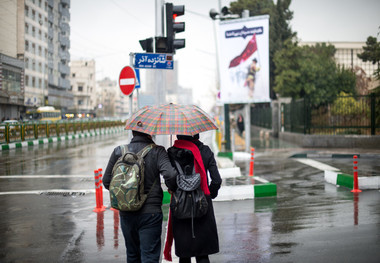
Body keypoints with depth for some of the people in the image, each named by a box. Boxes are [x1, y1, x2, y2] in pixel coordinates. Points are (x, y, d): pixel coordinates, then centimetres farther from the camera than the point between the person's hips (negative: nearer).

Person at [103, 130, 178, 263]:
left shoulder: (118, 151, 2)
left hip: (126, 213, 4)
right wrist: (173, 188, 1)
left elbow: (107, 181, 4)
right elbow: (171, 175, -21)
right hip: (150, 213, -4)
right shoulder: (157, 151, -8)